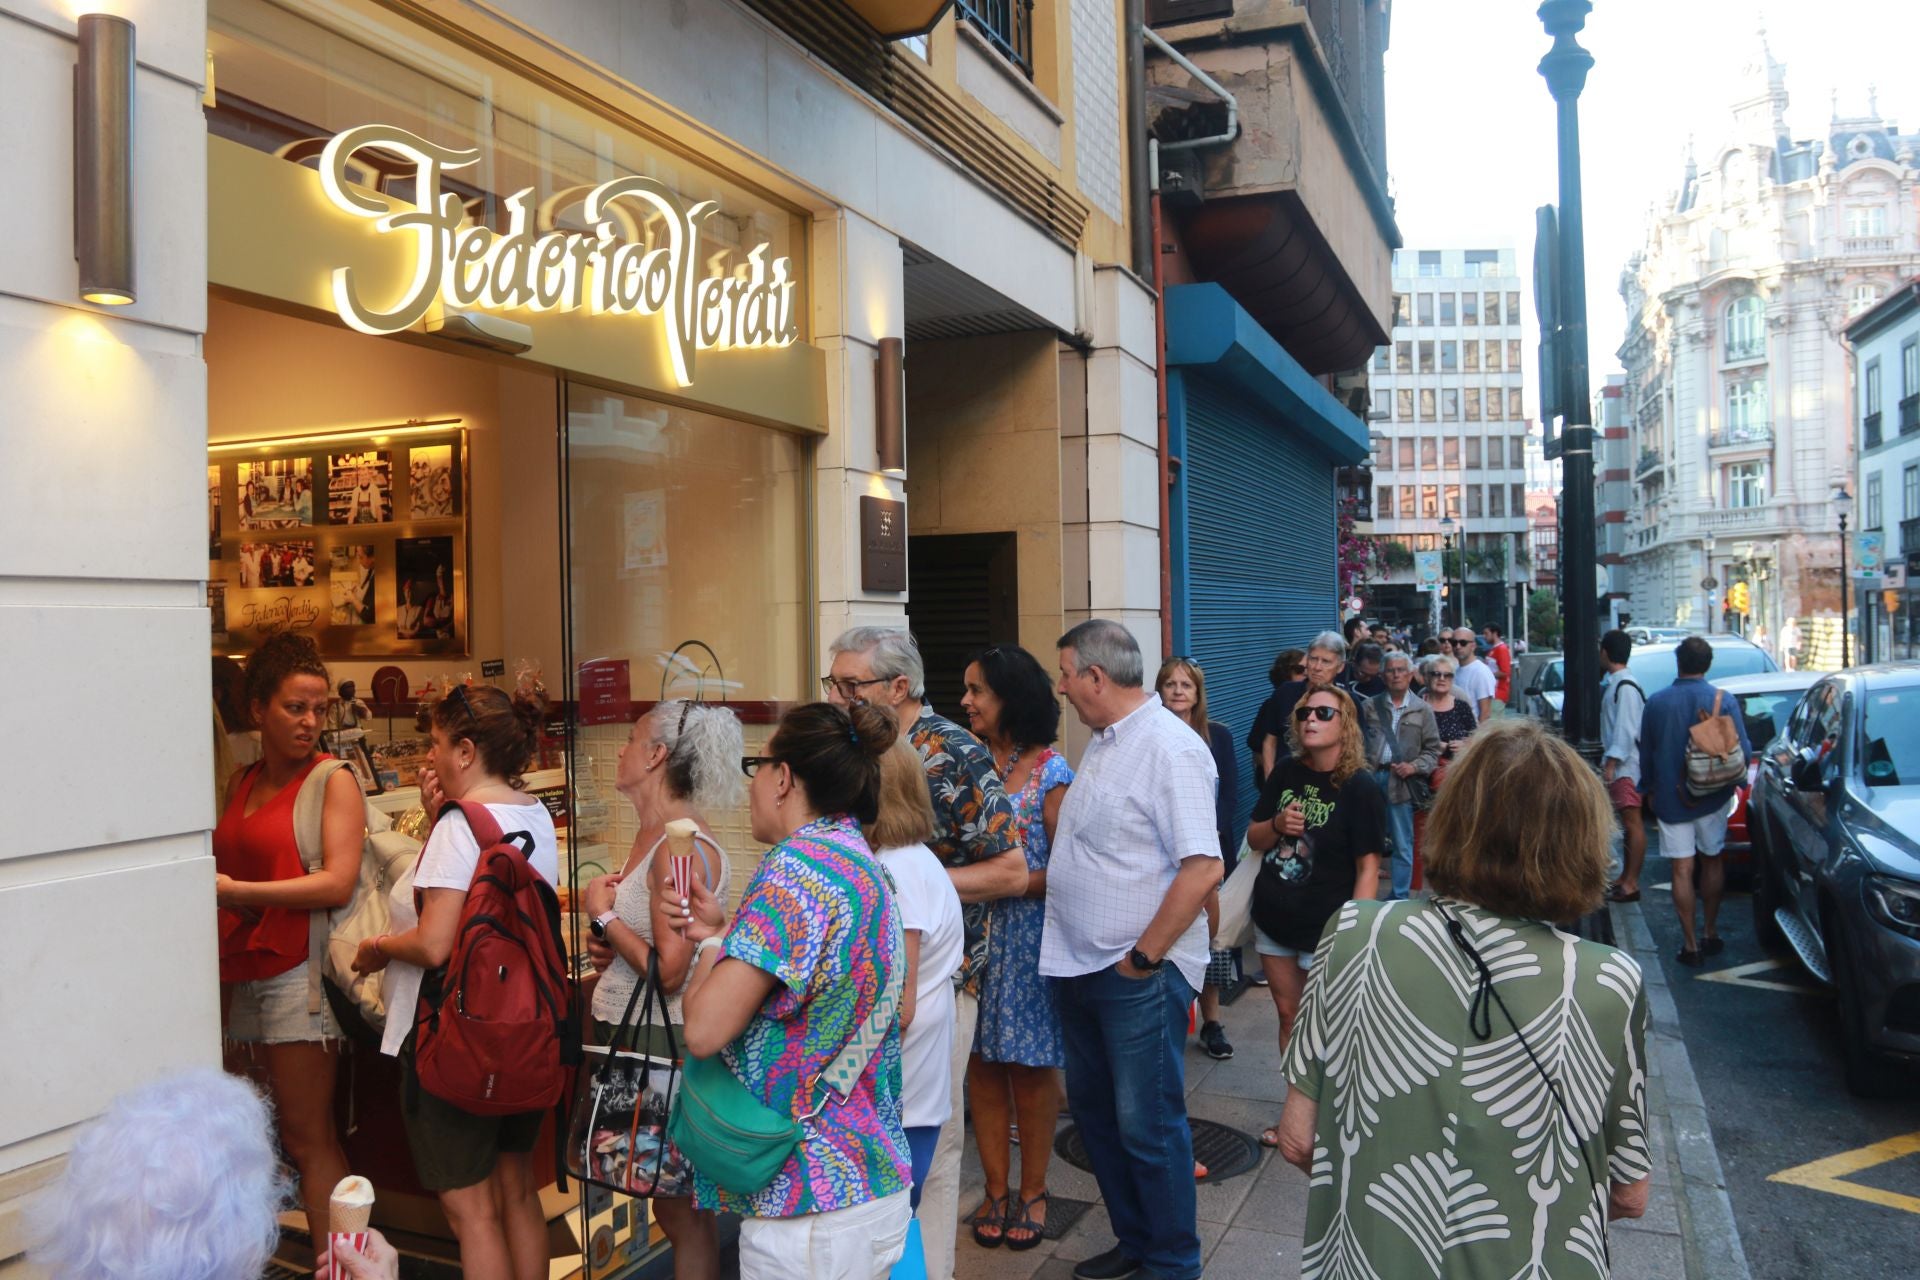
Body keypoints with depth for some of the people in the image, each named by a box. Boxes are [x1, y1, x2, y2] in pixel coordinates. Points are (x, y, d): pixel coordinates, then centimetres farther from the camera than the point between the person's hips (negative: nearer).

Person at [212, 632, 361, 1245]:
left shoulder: (335, 781, -5)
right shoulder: (241, 784, 14)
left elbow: (338, 884, -14)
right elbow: (230, 872, 21)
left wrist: (238, 892, -14)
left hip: (299, 971, -6)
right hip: (242, 974, 6)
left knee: (308, 1138, -1)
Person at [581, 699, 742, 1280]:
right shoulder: (650, 834, 10)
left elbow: (669, 970, -22)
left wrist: (602, 913, -12)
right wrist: (608, 947, 4)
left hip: (664, 1044, -9)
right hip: (631, 1035, 9)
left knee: (680, 1209, 2)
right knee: (674, 1204, 17)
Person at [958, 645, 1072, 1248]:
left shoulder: (1050, 771, -7)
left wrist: (1003, 886, -19)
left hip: (1027, 938, -4)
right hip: (971, 936, 4)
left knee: (1031, 1065, 7)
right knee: (982, 1064, 9)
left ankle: (1032, 1190, 23)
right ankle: (996, 1188, 23)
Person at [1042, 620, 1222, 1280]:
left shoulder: (1170, 748, -19)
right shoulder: (1103, 742, 10)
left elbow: (1203, 867, -25)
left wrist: (1143, 956, -19)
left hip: (1138, 974, -9)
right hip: (1080, 965, 9)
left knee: (1146, 1125, 3)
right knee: (1094, 1108, 19)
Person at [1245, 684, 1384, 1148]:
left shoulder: (1360, 788, -13)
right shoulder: (1286, 774, 3)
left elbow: (1367, 866, -14)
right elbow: (1253, 838, 10)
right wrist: (1277, 824, -12)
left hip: (1325, 930, -5)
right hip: (1273, 919, 5)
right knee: (1289, 1016, 15)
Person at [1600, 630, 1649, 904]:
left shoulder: (1625, 686, -16)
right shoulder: (1613, 683, 13)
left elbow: (1626, 729, -21)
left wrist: (1611, 763, -23)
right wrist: (1608, 762, 17)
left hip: (1626, 765, -10)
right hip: (1618, 764, 10)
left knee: (1633, 823, -7)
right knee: (1627, 823, 14)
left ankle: (1631, 884, -6)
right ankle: (1626, 878, 21)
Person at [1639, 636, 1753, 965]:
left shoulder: (1656, 703, -5)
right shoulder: (1724, 701, -9)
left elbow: (1646, 754, 4)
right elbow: (1744, 752, -6)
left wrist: (1648, 790, 19)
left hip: (1670, 798, -1)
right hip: (1713, 799, 1)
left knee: (1681, 870, 0)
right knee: (1712, 861, 18)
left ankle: (1690, 946, 1)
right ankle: (1710, 933, 27)